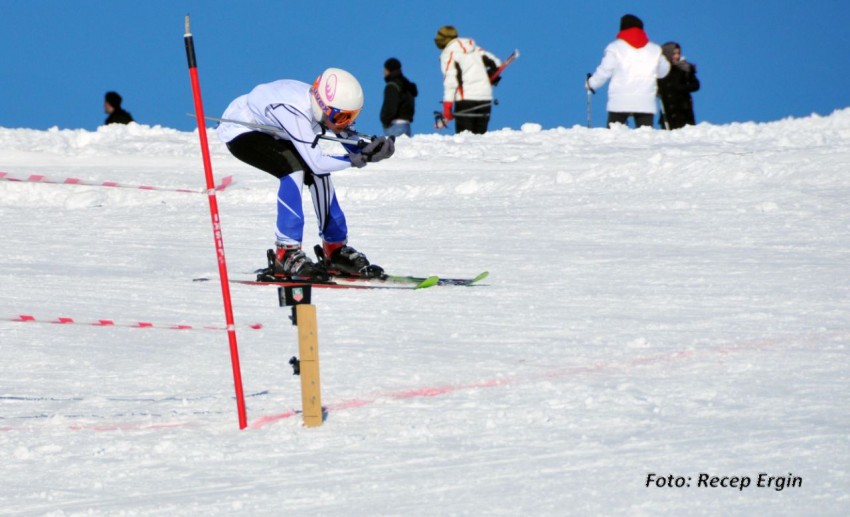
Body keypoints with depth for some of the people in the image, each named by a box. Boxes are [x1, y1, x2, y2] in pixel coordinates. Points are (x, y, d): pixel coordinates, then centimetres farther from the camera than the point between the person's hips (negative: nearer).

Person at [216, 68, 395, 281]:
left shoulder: (328, 107, -17)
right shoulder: (296, 112, -40)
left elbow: (355, 146, -10)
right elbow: (316, 162, -41)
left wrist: (376, 147, -31)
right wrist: (357, 159, -36)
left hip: (269, 132, 8)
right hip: (239, 131, -8)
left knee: (318, 174, -6)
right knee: (295, 168, -28)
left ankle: (336, 251, 9)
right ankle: (286, 254, -25)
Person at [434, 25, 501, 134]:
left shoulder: (448, 53, -1)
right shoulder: (475, 49, 17)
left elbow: (450, 80, -11)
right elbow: (495, 63, 18)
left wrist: (446, 109, -13)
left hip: (466, 98, -6)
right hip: (485, 98, 6)